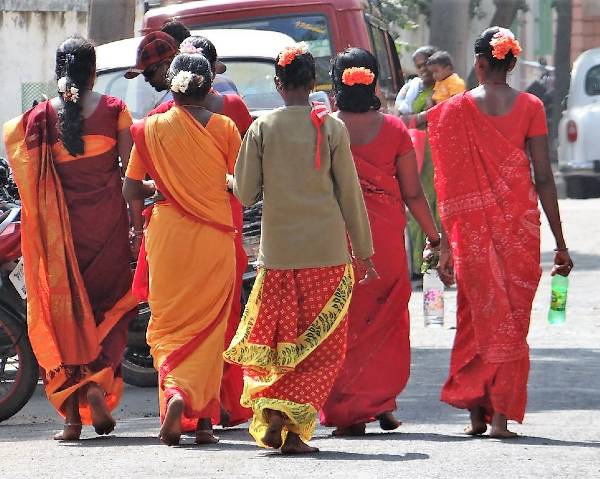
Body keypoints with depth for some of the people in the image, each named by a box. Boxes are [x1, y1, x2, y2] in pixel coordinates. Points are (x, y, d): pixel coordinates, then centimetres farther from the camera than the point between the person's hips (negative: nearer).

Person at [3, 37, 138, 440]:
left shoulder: (42, 116, -3)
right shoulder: (114, 110, -2)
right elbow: (132, 169, -2)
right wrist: (137, 222, 4)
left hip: (61, 225, 0)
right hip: (108, 221, 0)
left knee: (63, 310, 6)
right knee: (109, 306, 14)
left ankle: (71, 414, 1)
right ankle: (99, 381, -9)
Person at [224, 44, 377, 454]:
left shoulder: (262, 128, -1)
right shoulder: (332, 128, -2)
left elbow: (245, 194, 1)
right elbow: (350, 194, 1)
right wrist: (363, 251, 9)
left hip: (278, 251, 1)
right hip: (327, 251, -1)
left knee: (272, 339, 13)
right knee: (322, 345, 6)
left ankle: (269, 411, -6)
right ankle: (293, 426, -5)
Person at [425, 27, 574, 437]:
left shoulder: (457, 109, -2)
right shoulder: (529, 107, -2)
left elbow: (450, 182, -3)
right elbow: (544, 177, -3)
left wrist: (445, 244, 1)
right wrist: (560, 243, 2)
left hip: (472, 225, 0)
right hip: (520, 222, 0)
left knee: (478, 315, 11)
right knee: (513, 318, 6)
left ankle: (476, 411, 7)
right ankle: (501, 414, 1)